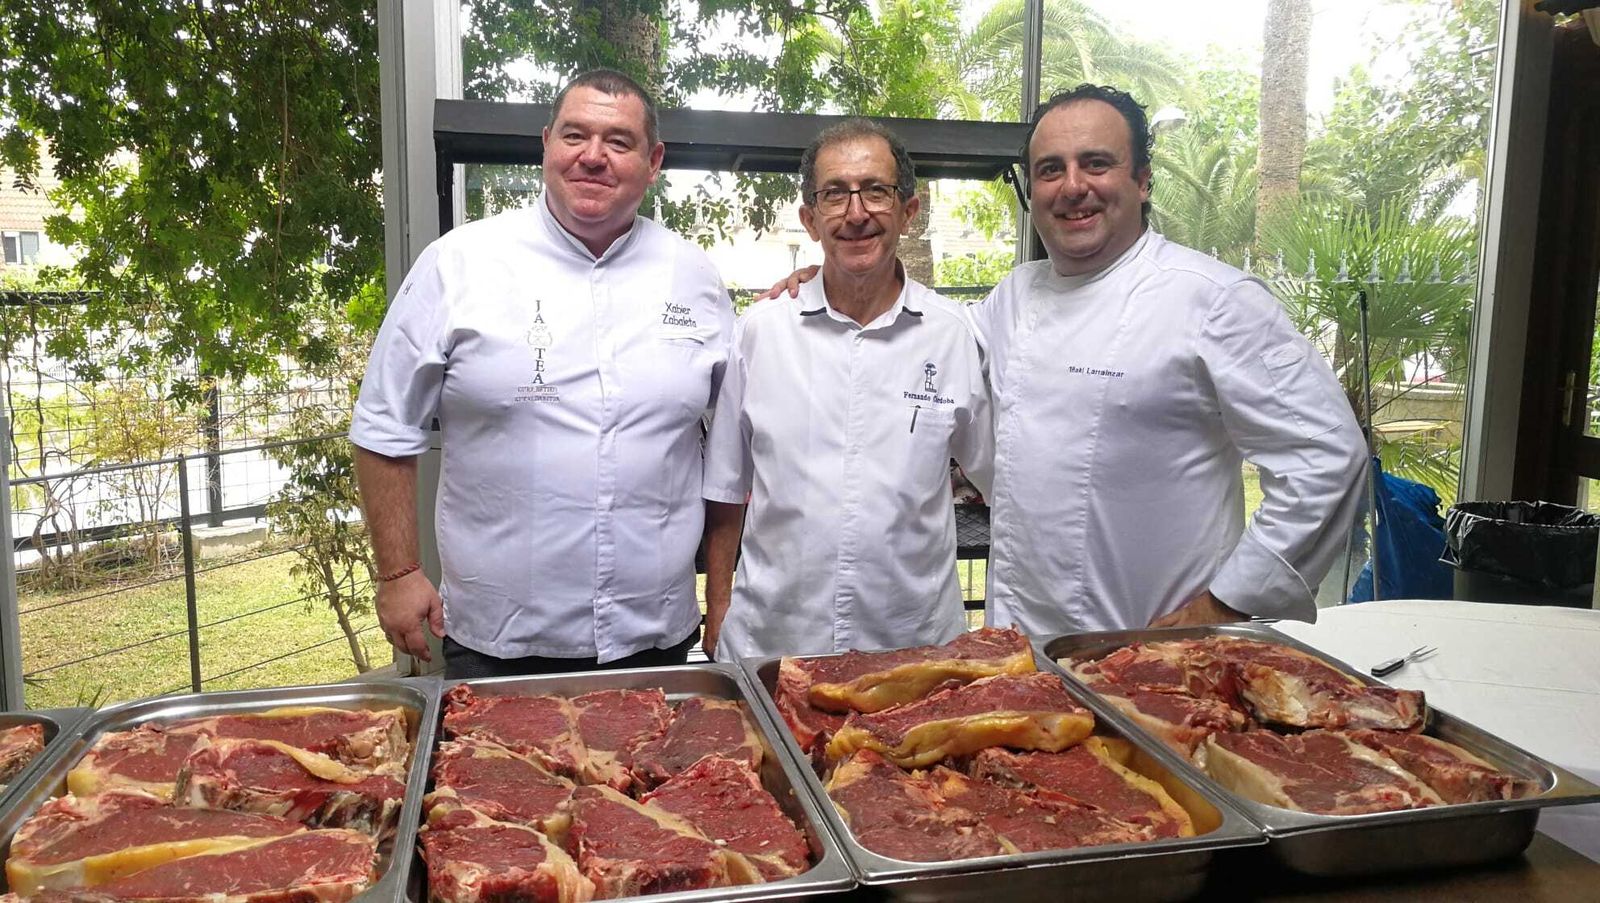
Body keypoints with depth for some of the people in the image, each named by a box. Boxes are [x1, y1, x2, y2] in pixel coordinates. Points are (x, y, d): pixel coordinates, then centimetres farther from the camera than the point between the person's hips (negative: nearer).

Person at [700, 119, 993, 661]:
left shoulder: (953, 336, -1)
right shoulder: (759, 331, 0)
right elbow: (725, 491, 6)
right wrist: (718, 612, 5)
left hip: (915, 640, 0)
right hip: (767, 642, 1)